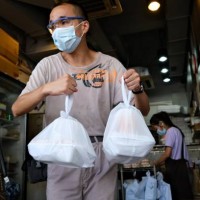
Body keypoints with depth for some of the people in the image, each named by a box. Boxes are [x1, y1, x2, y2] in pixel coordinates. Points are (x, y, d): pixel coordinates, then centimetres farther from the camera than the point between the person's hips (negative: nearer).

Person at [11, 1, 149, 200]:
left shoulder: (110, 64, -3)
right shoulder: (48, 65, -3)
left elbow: (142, 111, -2)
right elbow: (17, 109, -11)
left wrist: (137, 89, -25)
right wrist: (46, 88, -30)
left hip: (102, 159, 1)